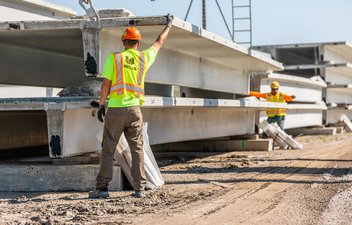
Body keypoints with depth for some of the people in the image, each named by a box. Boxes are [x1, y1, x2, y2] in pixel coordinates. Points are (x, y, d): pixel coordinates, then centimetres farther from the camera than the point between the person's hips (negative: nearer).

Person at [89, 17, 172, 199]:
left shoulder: (114, 58, -2)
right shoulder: (144, 58, 6)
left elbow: (106, 84, -6)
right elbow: (159, 43, 24)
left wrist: (101, 105, 3)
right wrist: (168, 25, 39)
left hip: (115, 110, -2)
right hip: (134, 109, 2)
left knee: (108, 149, 2)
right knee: (137, 149, 7)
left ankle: (102, 188, -1)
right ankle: (139, 188, 4)